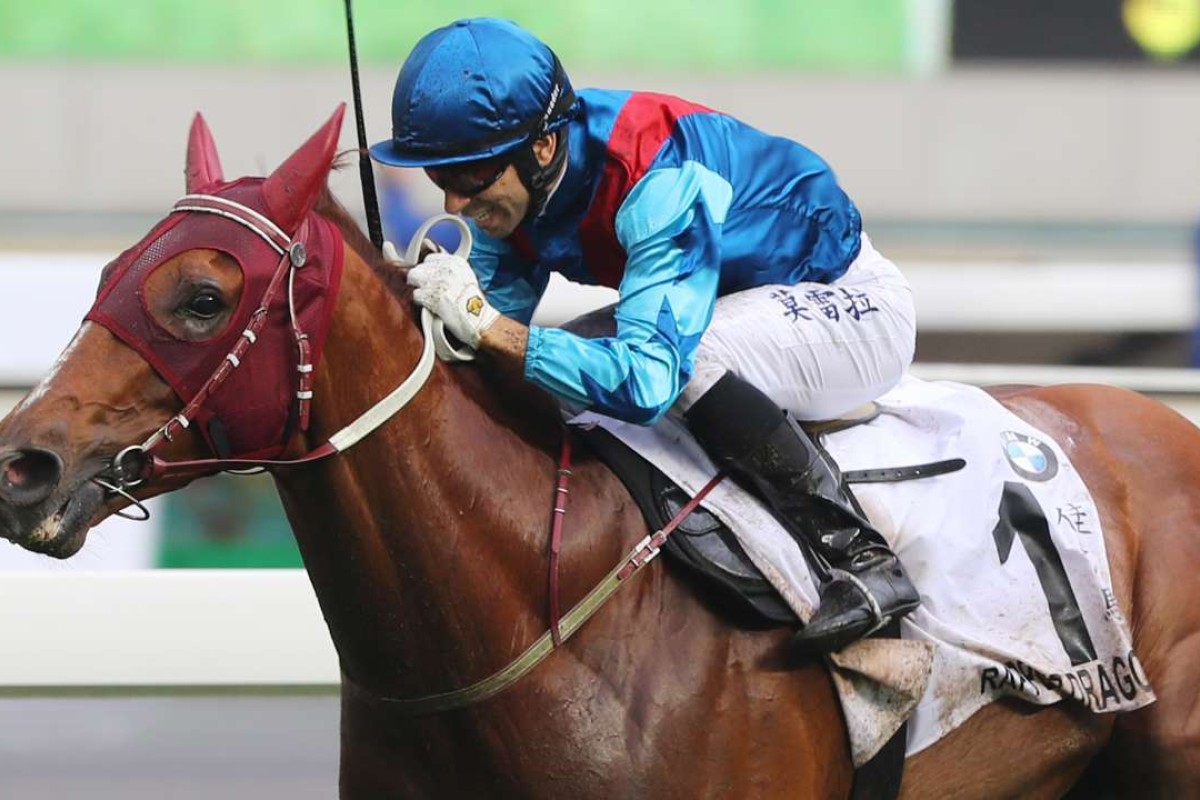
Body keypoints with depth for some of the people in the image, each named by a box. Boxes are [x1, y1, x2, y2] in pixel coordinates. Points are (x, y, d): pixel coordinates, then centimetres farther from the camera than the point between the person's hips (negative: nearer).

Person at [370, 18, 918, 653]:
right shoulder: (511, 180, -12)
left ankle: (860, 559, -25)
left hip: (850, 302, -9)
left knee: (687, 359, -36)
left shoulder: (662, 182, -37)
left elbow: (648, 378, -43)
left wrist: (485, 324, -47)